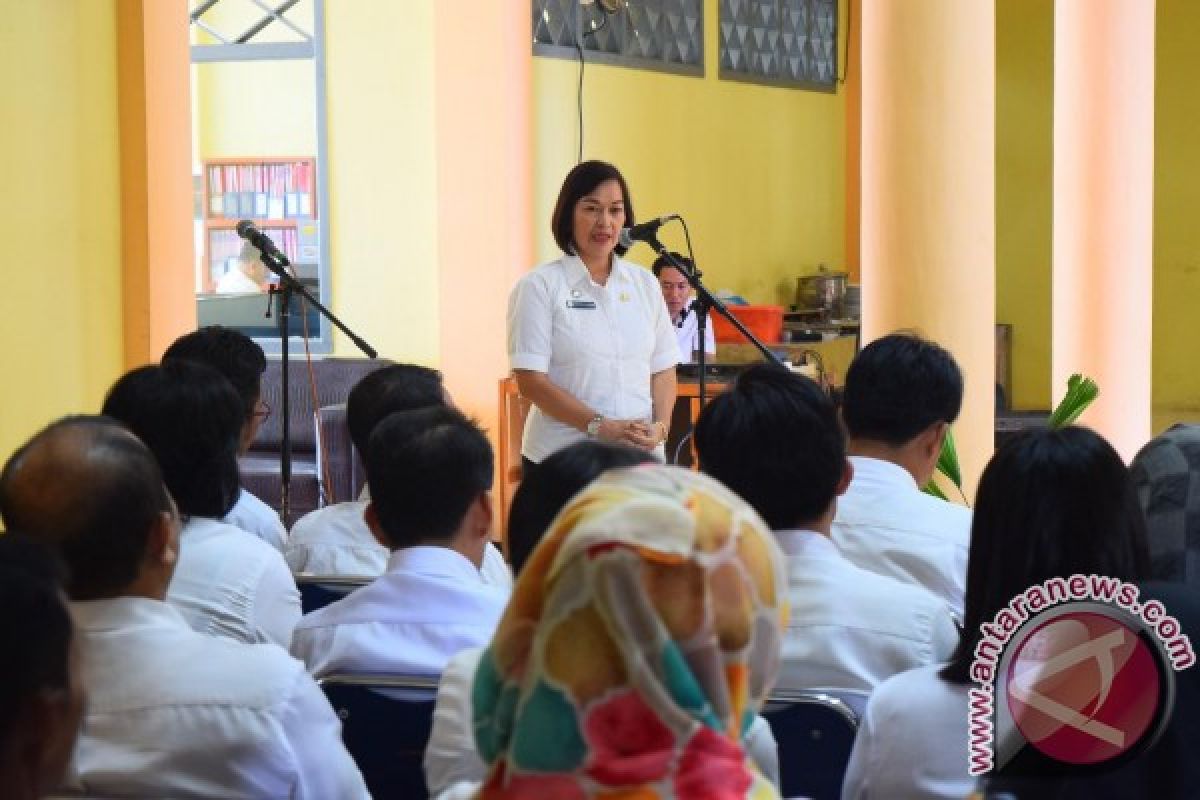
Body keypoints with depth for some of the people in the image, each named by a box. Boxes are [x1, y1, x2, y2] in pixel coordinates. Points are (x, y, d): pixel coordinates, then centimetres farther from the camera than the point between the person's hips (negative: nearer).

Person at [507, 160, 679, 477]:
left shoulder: (644, 284, 12)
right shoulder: (539, 287, -3)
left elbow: (663, 368, 14)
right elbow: (530, 380, -9)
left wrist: (660, 427, -5)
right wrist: (600, 426, -17)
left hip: (641, 458, 4)